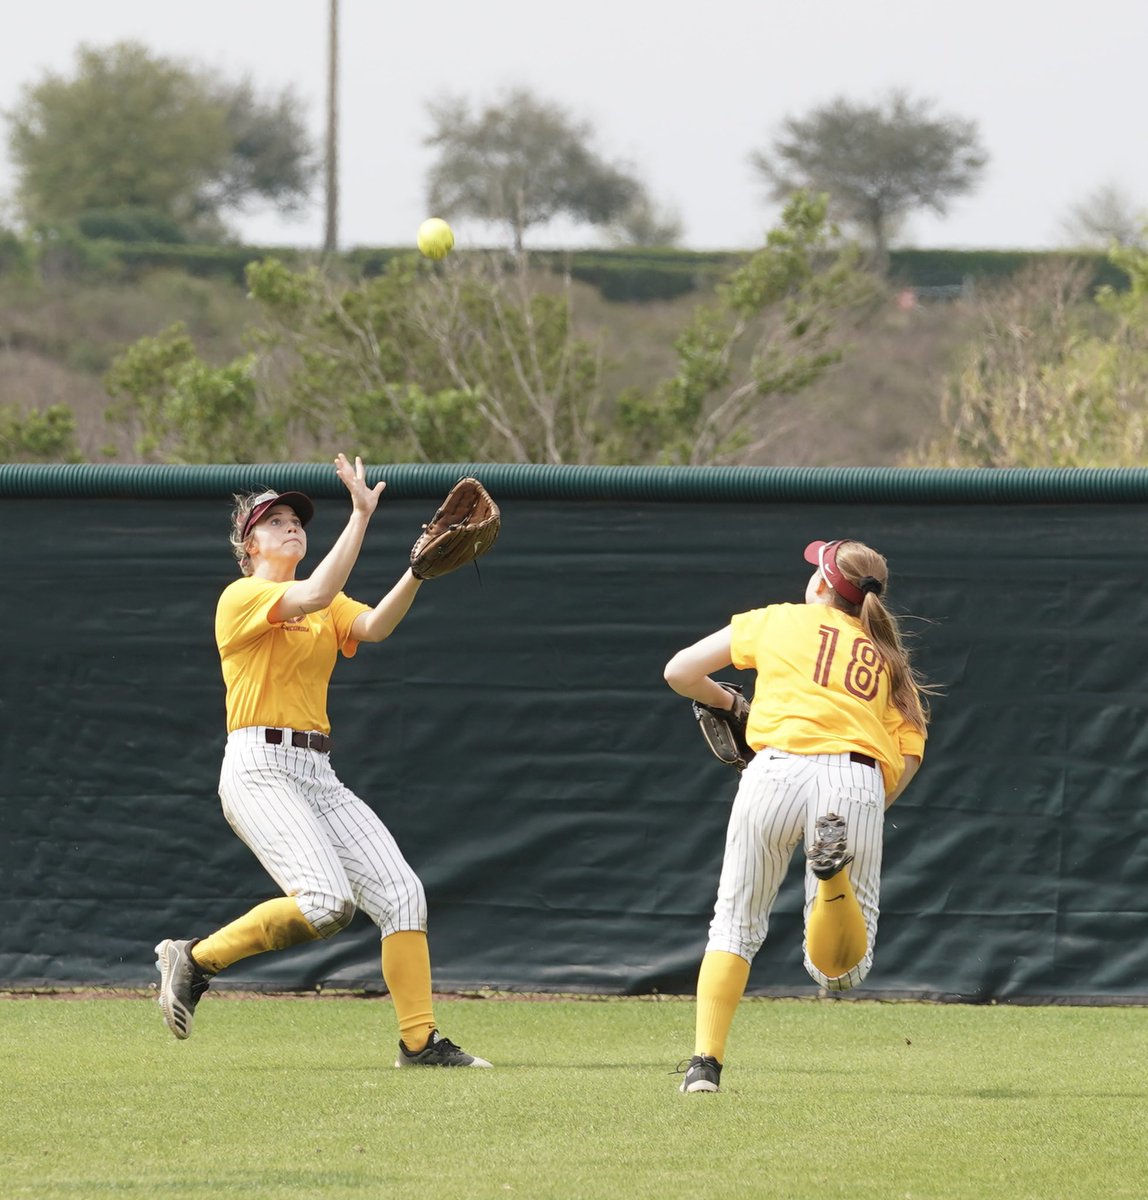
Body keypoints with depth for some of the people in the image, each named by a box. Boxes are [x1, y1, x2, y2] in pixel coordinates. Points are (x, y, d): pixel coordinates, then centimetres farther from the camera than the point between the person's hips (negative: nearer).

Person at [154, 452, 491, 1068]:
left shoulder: (326, 608, 20)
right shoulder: (241, 596, -2)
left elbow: (374, 625, -1)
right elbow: (314, 596, -20)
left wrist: (418, 571, -17)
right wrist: (361, 515, -19)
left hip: (319, 776, 8)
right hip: (259, 769, -8)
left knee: (400, 891, -5)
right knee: (327, 901, -24)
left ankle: (419, 1041, -2)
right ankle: (195, 958, -7)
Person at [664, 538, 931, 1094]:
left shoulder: (776, 620, 20)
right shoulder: (886, 656, 27)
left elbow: (680, 672, 21)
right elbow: (908, 756, 14)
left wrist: (728, 702, 41)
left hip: (778, 770, -1)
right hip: (858, 781, 1)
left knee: (735, 924, 15)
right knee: (841, 968, 5)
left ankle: (705, 1063, -2)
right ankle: (836, 874, -29)